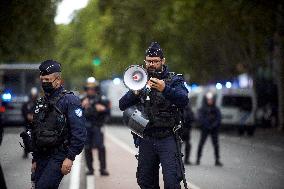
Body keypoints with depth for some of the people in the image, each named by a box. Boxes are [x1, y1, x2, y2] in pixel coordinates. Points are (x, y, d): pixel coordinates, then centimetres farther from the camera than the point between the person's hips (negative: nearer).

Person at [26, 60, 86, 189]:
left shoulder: (69, 101, -7)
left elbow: (79, 133, -14)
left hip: (59, 156, -7)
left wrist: (70, 157, -19)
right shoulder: (41, 103, 16)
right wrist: (35, 160, 20)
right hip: (42, 157, 7)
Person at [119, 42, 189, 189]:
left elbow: (184, 100, -16)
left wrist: (165, 89, -32)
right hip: (146, 140, 4)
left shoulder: (174, 80, 3)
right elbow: (122, 105, 5)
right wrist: (134, 92, -16)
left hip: (167, 139, -4)